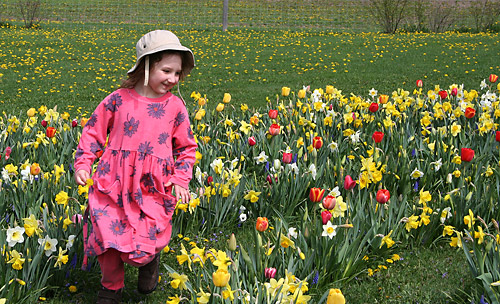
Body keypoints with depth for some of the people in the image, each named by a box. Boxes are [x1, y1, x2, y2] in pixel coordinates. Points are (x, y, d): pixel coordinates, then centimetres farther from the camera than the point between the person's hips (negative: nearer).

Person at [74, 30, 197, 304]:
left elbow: (186, 147, 12)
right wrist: (82, 163, -1)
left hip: (153, 189, 0)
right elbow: (93, 132, 10)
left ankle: (150, 260, 35)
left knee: (144, 244, -5)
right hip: (114, 184, 0)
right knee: (108, 240, -4)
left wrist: (181, 180, 0)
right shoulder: (119, 99, -1)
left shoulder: (175, 106, 2)